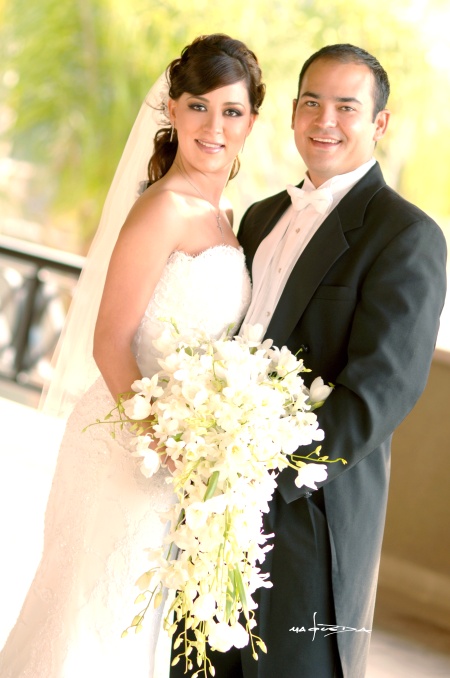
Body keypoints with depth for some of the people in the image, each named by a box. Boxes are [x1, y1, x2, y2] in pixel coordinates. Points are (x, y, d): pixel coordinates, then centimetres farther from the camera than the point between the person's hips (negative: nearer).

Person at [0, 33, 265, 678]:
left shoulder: (221, 217, 9)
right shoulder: (163, 210, -17)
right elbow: (111, 342, -20)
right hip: (131, 449, -8)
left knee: (123, 623, 20)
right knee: (90, 626, 4)